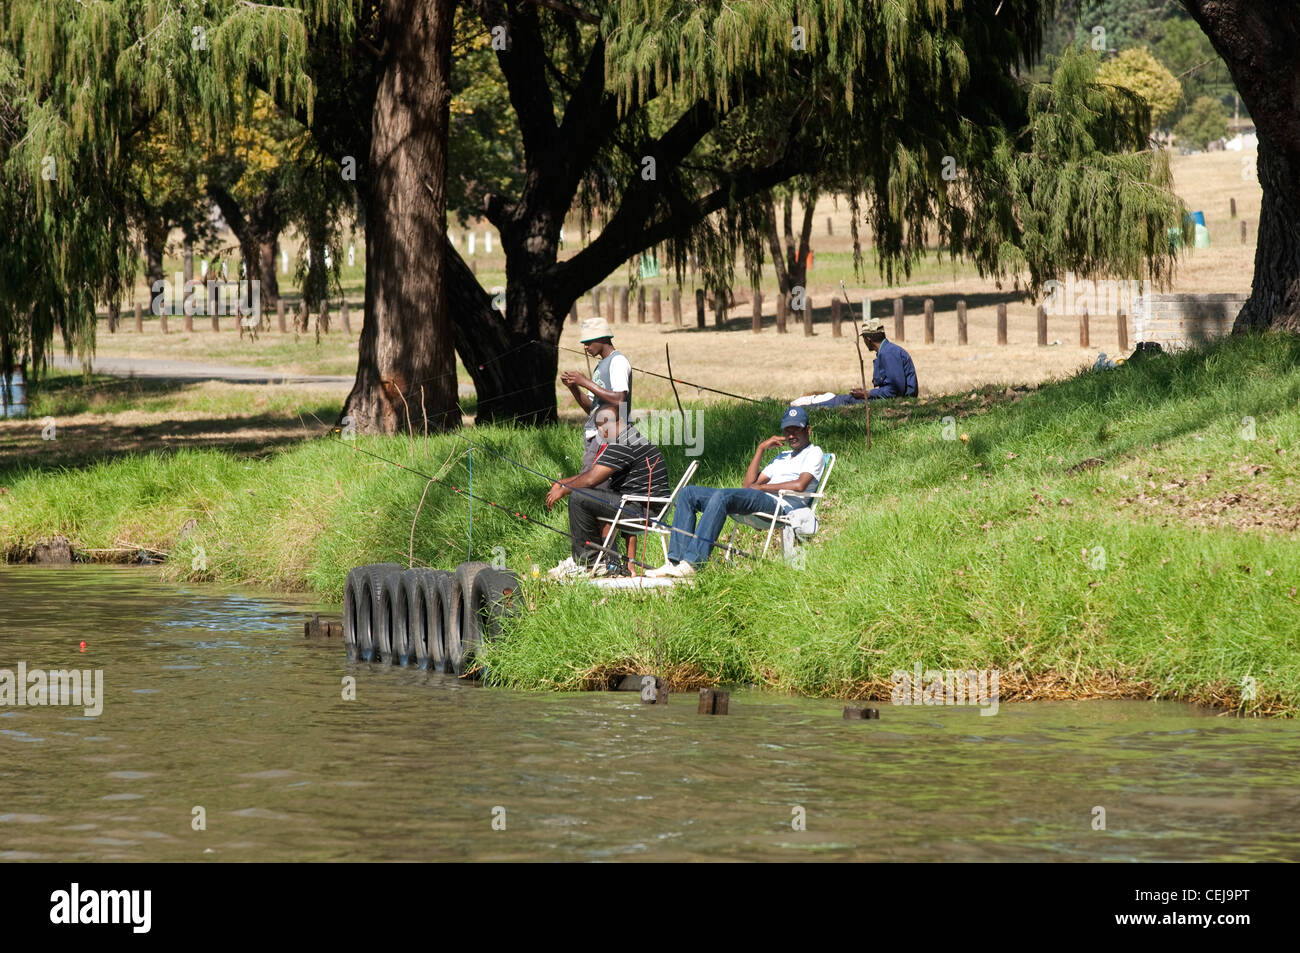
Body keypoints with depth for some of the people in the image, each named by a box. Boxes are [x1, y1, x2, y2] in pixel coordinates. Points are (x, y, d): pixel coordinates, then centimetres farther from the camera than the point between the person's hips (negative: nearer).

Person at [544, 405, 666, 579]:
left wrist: (563, 490, -4)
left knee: (578, 498, -15)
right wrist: (562, 483, 17)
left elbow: (591, 479, -19)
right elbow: (592, 474, 25)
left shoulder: (624, 444, -16)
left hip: (644, 510, -11)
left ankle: (586, 562, -5)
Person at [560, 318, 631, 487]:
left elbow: (619, 400, -20)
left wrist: (587, 383, -15)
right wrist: (573, 387, 8)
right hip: (593, 435, 9)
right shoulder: (601, 365, 23)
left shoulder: (618, 362, -7)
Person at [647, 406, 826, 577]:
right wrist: (761, 449, 20)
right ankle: (675, 561, -18)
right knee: (688, 493, -3)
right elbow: (749, 485, 24)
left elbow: (799, 485, -10)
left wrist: (761, 487, -6)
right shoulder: (782, 456, 35)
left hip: (782, 505, -9)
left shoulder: (814, 453, 11)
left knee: (721, 497, -35)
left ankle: (692, 562, -44)